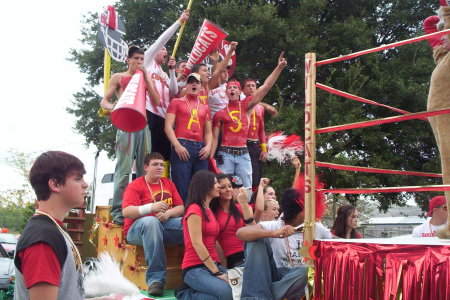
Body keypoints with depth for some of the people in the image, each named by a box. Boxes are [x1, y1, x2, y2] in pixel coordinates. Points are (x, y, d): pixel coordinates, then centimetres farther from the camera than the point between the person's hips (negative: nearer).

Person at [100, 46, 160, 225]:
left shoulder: (145, 79, 21)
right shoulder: (118, 77, 12)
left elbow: (156, 102, 8)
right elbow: (104, 102, 5)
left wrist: (146, 78, 2)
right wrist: (114, 107, -18)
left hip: (144, 125, 4)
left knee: (145, 169, -1)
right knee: (124, 168, -11)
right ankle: (118, 211, -10)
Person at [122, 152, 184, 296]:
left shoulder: (169, 184, 19)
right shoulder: (135, 185, 3)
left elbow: (181, 208, 12)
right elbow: (126, 212, -11)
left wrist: (168, 213, -12)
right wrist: (151, 207, -25)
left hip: (166, 225, 4)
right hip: (137, 229, -4)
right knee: (151, 221, -40)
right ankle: (156, 279, -41)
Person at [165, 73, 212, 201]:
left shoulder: (205, 107, 21)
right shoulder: (176, 102, 10)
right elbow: (168, 126, 0)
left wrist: (208, 146, 1)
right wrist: (177, 145, -14)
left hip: (200, 149, 4)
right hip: (182, 147, -4)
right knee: (182, 189, -9)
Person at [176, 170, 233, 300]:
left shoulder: (209, 210, 20)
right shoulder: (194, 209, -8)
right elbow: (197, 244, -16)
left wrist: (223, 269, 3)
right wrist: (217, 272, -17)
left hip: (213, 265, 8)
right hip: (195, 268, -8)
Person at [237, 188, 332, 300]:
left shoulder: (317, 228, 5)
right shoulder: (273, 226, -4)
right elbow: (241, 232, -20)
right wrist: (274, 233, -33)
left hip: (297, 282, 0)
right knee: (256, 237, -19)